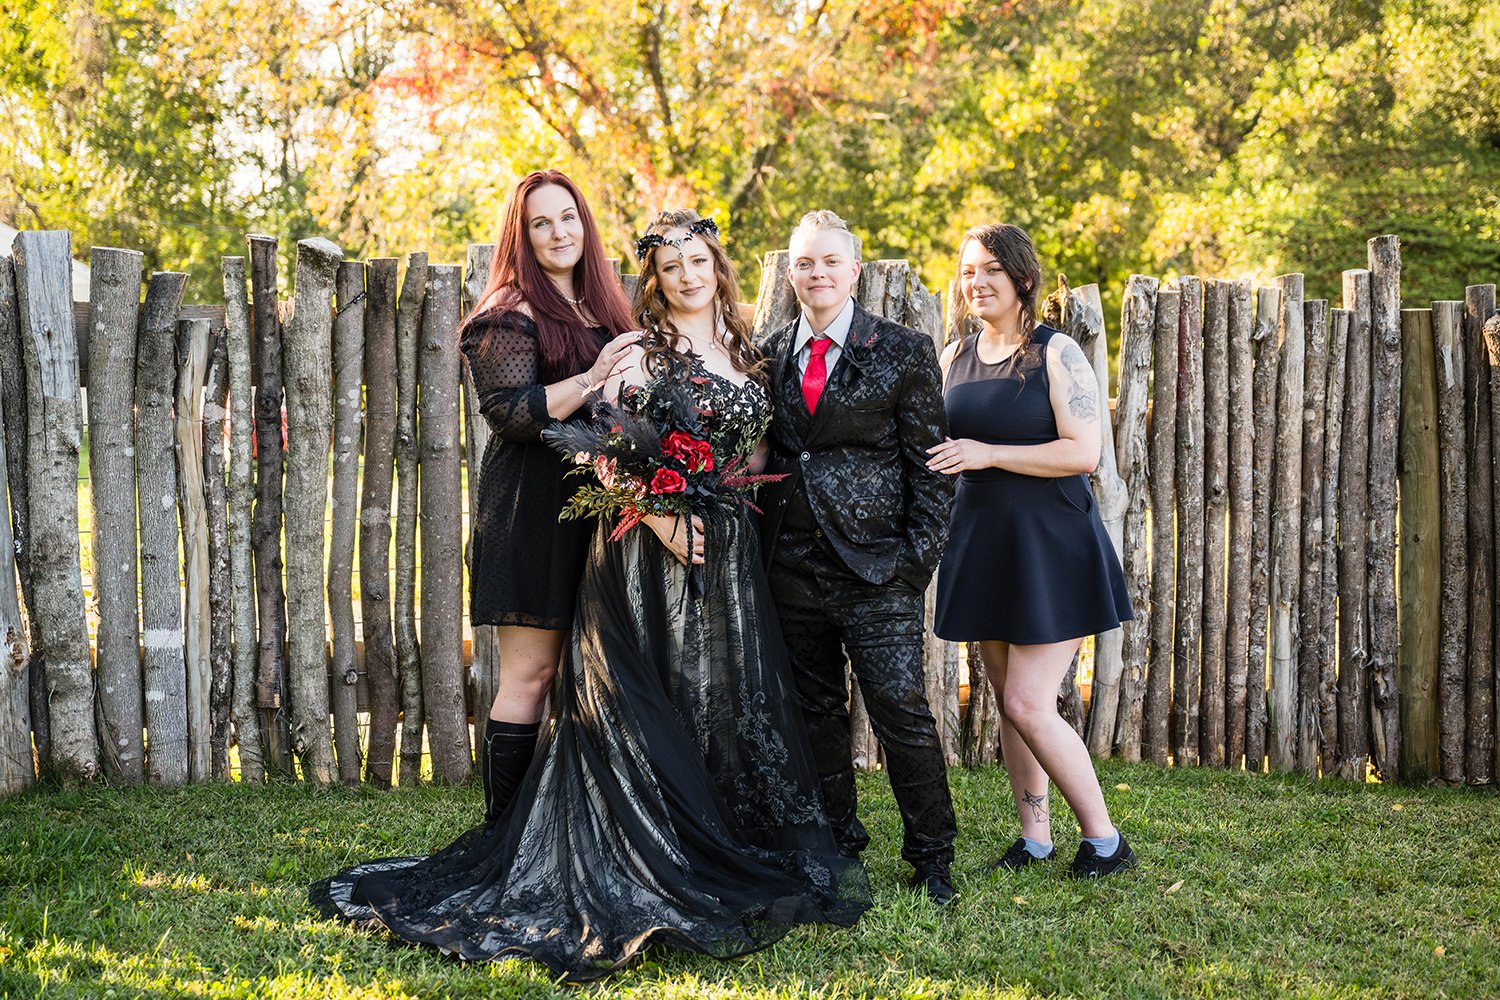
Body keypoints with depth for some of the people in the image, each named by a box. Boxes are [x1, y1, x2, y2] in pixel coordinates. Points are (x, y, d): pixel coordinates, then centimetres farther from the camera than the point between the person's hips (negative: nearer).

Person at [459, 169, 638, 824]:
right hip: (531, 506, -8)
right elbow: (511, 413, -17)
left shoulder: (601, 308, 17)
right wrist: (593, 378, -20)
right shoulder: (509, 315, -7)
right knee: (530, 673, -6)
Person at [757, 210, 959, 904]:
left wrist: (919, 553, -8)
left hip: (875, 567, -4)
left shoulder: (903, 352, -1)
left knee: (901, 710, -5)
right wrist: (759, 548, 6)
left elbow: (930, 461, -1)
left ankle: (931, 854, 10)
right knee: (816, 712, 12)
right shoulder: (769, 355, 10)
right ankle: (836, 842, 26)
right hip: (793, 566, 4)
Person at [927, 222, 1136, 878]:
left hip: (1050, 544, -6)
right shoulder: (954, 358, 9)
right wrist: (936, 456, 0)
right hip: (981, 544, 6)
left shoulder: (1056, 353, -8)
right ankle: (1035, 840, 22)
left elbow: (1084, 452, -17)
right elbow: (935, 444, 22)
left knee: (1028, 704, -10)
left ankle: (1105, 842, 5)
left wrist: (989, 454, -20)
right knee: (1009, 702, 10)